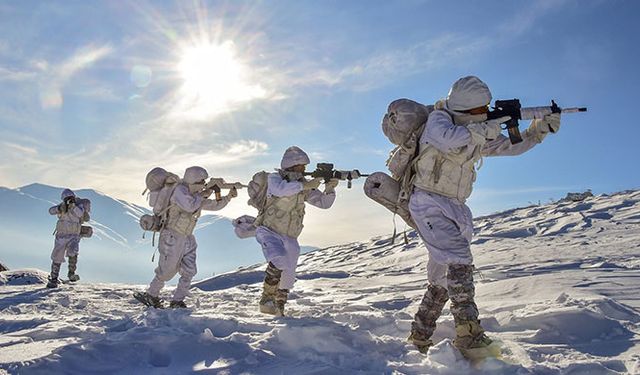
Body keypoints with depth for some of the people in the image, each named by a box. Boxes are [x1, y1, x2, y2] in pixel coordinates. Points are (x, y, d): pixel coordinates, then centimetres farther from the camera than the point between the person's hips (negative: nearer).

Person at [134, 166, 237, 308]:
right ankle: (151, 295, 22)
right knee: (167, 271, 2)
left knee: (189, 271, 4)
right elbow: (190, 206, -34)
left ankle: (177, 300, 15)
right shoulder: (180, 190, -17)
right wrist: (202, 195, -19)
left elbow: (215, 205, 15)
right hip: (172, 237, -8)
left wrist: (228, 196, 2)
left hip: (187, 239, 8)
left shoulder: (196, 195, 8)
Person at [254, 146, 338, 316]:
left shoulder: (304, 184, 5)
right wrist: (305, 185, -34)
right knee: (279, 261, -32)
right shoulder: (274, 178, -8)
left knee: (288, 276, 12)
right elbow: (281, 190, -32)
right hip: (269, 232, -5)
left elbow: (324, 203, 3)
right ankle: (266, 299, -15)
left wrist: (329, 188, -15)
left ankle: (278, 309, 32)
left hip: (289, 238, 6)